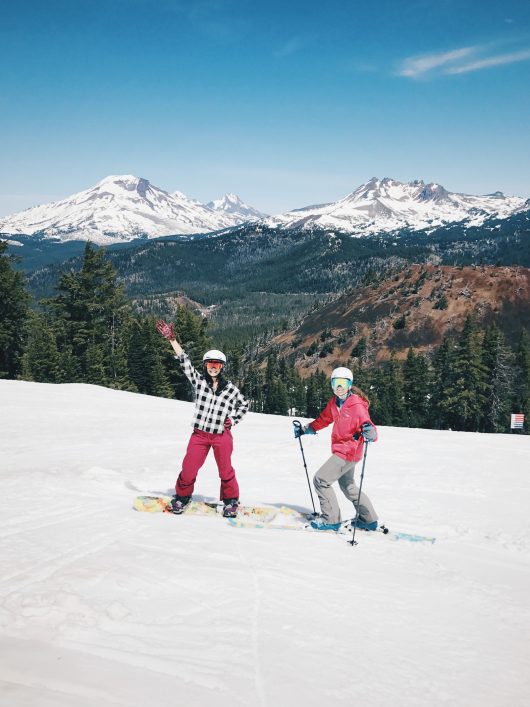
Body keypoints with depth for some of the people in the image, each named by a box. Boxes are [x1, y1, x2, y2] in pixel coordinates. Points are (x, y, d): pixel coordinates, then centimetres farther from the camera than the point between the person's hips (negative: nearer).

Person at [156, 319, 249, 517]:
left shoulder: (230, 388, 1)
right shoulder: (198, 380, 0)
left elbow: (244, 404, 17)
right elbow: (184, 361, -7)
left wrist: (233, 420, 3)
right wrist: (171, 339, -14)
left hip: (222, 436, 0)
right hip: (199, 434, 1)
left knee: (225, 471, 8)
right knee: (189, 469, 1)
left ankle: (231, 501, 28)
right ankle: (182, 496, 25)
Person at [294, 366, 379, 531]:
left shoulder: (357, 406, -22)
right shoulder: (334, 402, 1)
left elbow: (370, 431, -24)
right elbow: (324, 419, 18)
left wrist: (369, 433, -47)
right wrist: (306, 429, 16)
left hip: (348, 451, -9)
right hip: (341, 449, 9)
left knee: (320, 480, -9)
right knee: (347, 486, 22)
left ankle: (330, 519, 1)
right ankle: (368, 520, 34)